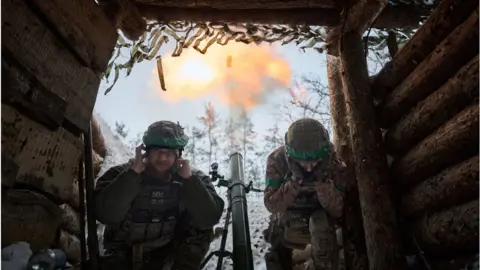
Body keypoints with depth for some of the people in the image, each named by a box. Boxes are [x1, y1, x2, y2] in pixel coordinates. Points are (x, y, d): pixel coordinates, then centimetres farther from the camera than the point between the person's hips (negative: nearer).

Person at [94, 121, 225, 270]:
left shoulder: (193, 178, -14)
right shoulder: (120, 174, -16)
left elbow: (210, 219, -27)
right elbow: (105, 215, -32)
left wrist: (189, 179, -33)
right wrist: (133, 173, -34)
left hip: (167, 251, 1)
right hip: (124, 254, -1)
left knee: (202, 226, -20)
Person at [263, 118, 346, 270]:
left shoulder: (333, 164, -23)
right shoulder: (277, 160, -25)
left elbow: (339, 210, -21)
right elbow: (271, 206, -25)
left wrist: (325, 186, -39)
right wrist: (293, 184, -41)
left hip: (320, 218, -1)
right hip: (289, 222, 2)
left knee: (320, 223, -32)